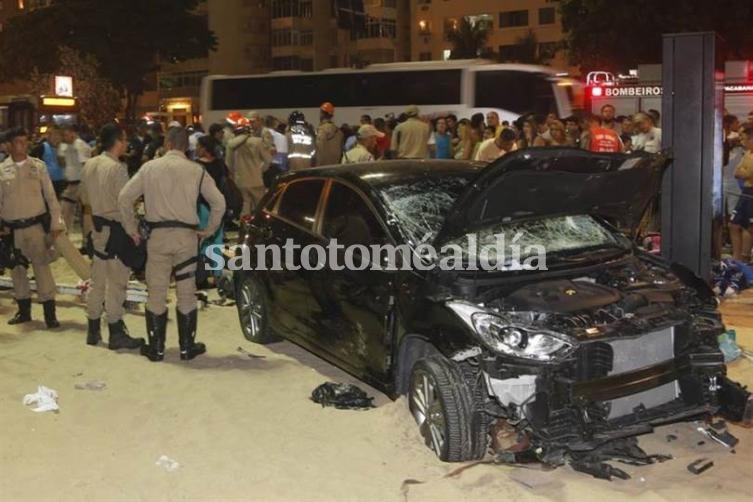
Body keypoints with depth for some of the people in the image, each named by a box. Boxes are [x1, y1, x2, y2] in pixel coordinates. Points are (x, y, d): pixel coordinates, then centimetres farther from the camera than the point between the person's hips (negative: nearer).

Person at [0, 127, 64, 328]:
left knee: (42, 267, -3)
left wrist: (56, 223, -3)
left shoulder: (38, 166, 0)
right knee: (17, 269, 12)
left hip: (36, 224, -2)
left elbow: (50, 196, 1)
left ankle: (50, 313, 3)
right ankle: (24, 310, 26)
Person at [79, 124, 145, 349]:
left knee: (97, 280, 15)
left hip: (98, 225, 8)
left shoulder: (89, 165, 5)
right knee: (116, 282, 0)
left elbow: (85, 197, 14)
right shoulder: (118, 168, -18)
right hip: (116, 228, -8)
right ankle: (116, 334, 7)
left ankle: (93, 330, 23)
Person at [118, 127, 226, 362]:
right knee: (186, 293, 7)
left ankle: (156, 347, 13)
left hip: (158, 236, 0)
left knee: (156, 292, 8)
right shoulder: (196, 170, 1)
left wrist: (131, 229, 12)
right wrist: (208, 230, 10)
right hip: (186, 236, 0)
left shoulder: (150, 168, 3)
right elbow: (219, 202, -1)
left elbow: (124, 197, 3)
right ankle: (187, 347, 13)